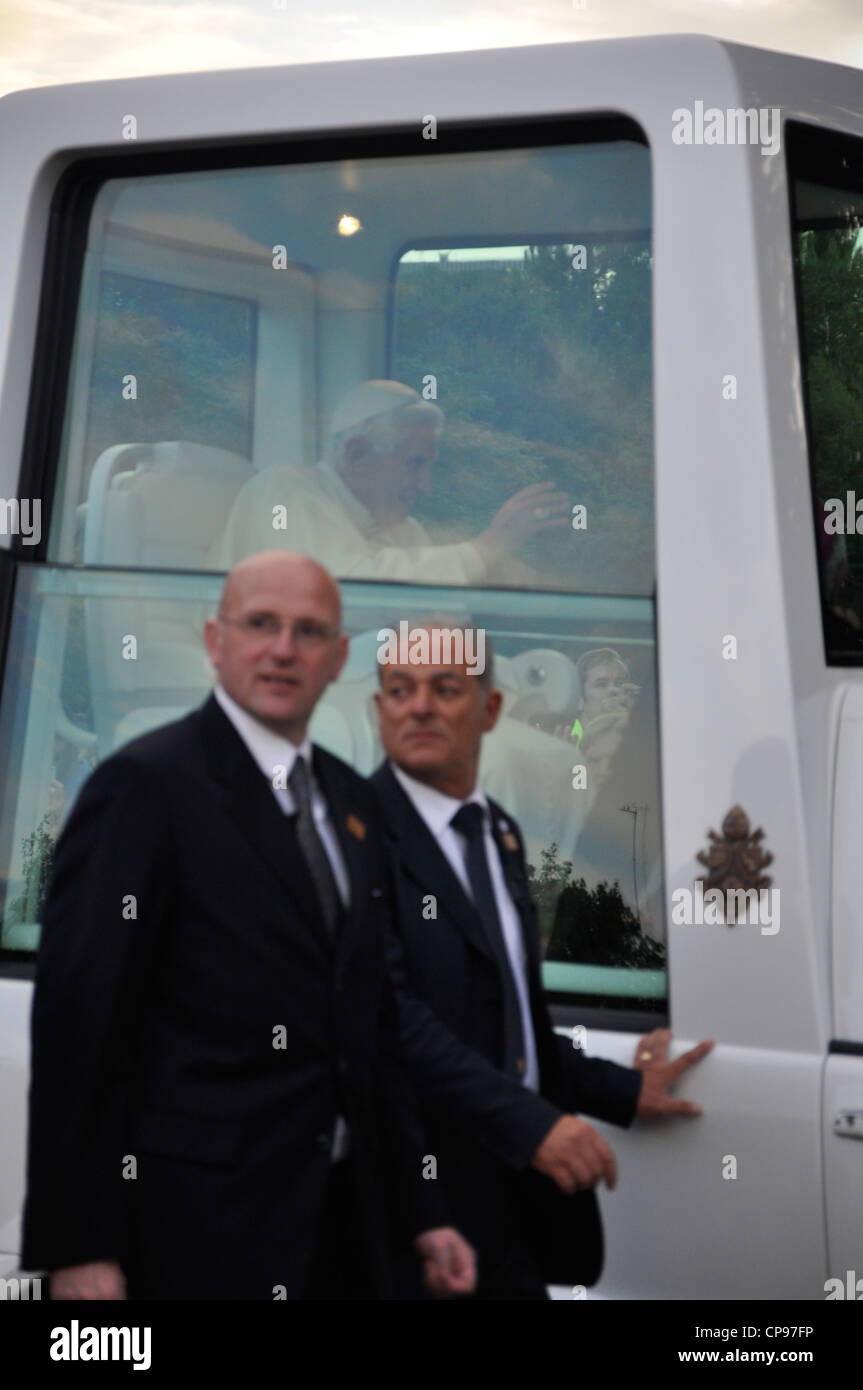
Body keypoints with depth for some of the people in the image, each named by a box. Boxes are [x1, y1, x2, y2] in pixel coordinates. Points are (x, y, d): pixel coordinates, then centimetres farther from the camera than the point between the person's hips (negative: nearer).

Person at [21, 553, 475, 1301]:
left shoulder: (351, 798, 10)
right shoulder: (147, 782, -12)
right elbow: (78, 1019, -15)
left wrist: (422, 1209, 11)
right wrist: (77, 1249, -17)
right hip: (203, 1221, -7)